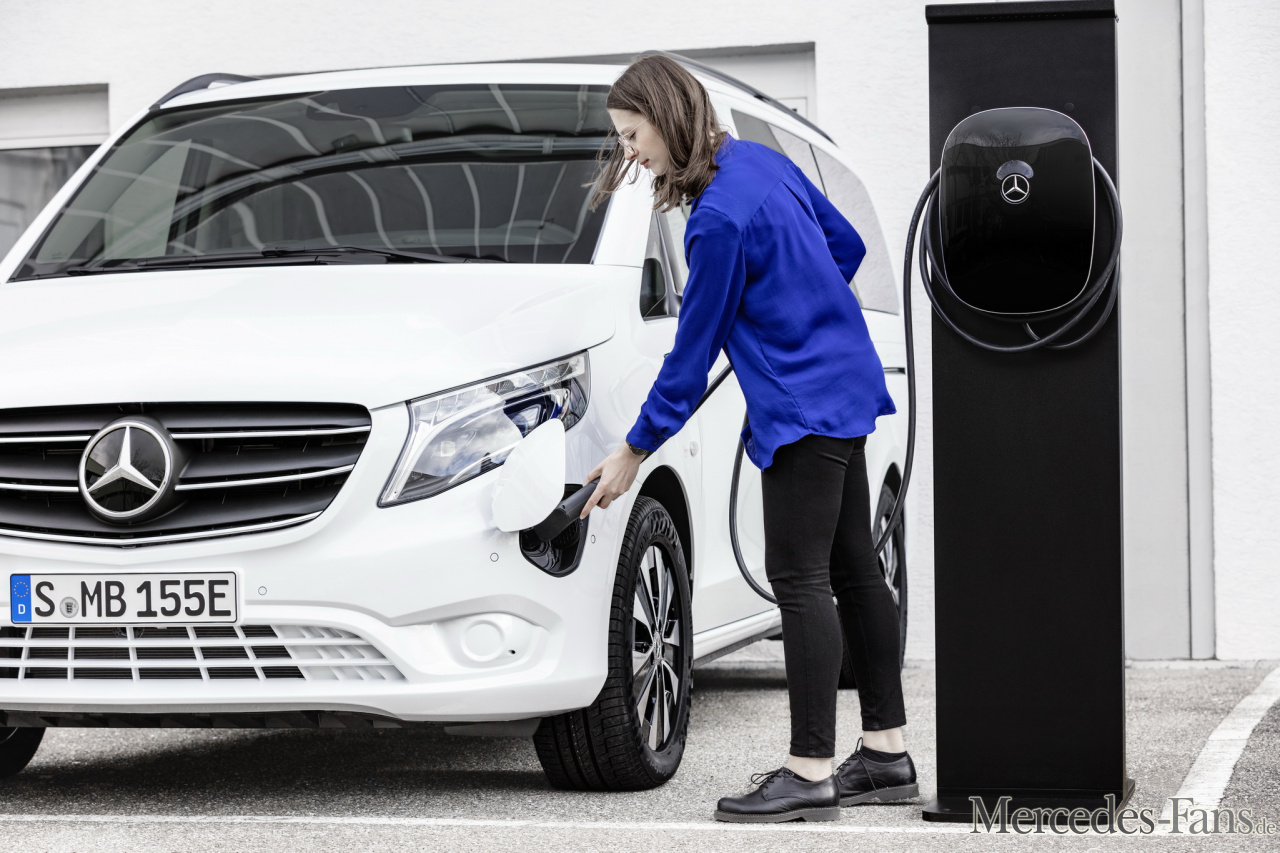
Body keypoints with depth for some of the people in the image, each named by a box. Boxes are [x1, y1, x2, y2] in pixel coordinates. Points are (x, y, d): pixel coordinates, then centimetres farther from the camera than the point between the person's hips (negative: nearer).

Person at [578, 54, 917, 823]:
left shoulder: (719, 220, -20)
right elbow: (847, 247, 16)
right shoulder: (763, 160, 6)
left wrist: (635, 451, -6)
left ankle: (810, 774, -7)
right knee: (853, 570, 12)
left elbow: (693, 352, -14)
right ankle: (887, 752, 19)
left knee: (800, 580, -8)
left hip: (803, 408, -10)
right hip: (845, 385, 10)